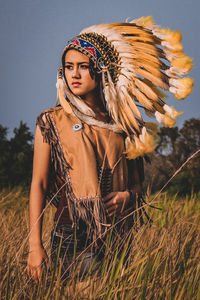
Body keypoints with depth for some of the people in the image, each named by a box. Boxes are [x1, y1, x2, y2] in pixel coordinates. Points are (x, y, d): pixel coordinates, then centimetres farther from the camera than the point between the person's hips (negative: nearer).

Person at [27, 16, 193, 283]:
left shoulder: (122, 124, 8)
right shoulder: (52, 121, 2)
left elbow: (137, 181, 16)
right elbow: (39, 183, -2)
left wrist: (128, 196, -8)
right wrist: (35, 246, -10)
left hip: (119, 235, 2)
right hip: (72, 236, -2)